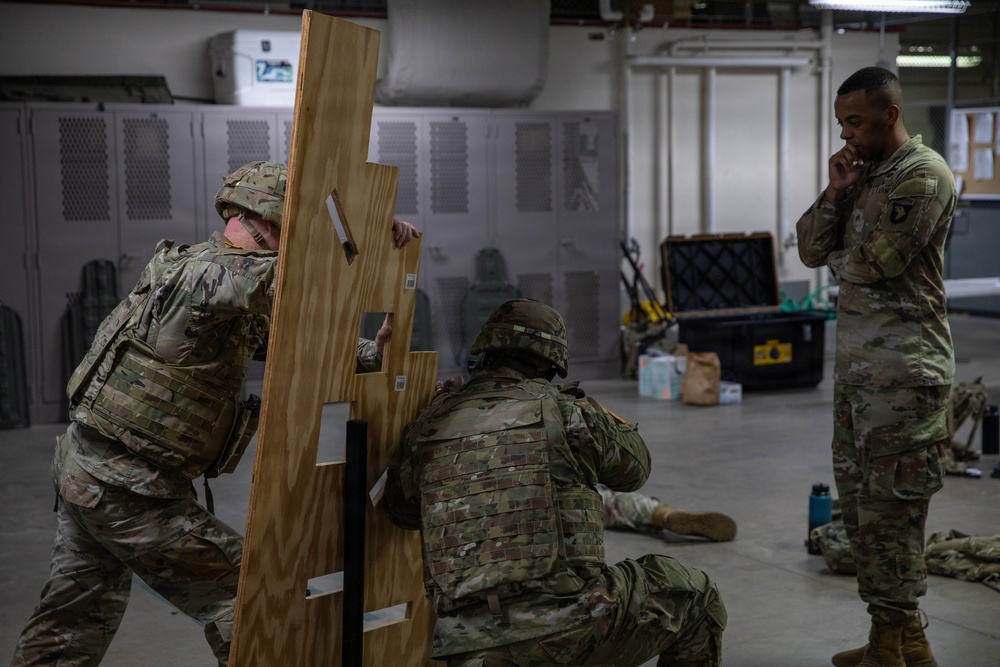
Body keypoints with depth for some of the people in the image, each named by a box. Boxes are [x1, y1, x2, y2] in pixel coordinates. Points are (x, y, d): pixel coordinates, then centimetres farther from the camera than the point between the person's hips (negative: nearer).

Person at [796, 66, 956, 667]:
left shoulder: (924, 176, -11)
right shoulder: (863, 173, 15)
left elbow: (875, 264, -18)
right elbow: (811, 249, 11)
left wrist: (838, 259, 2)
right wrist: (836, 193, -3)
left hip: (903, 369, -9)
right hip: (857, 363, 9)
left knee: (889, 505, -5)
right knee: (858, 497, 13)